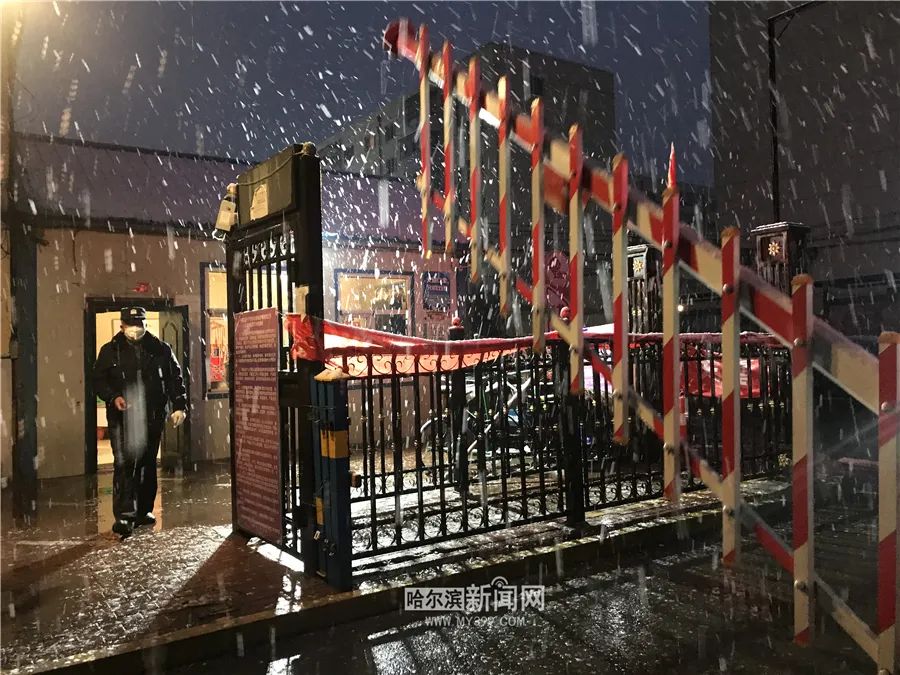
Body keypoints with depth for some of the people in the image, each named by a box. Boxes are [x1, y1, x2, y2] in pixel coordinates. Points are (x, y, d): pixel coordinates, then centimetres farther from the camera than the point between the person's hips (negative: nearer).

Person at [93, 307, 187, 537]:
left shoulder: (160, 349, 4)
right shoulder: (110, 351, 3)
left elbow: (175, 378, 9)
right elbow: (98, 380, 6)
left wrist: (178, 406, 0)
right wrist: (113, 397, -12)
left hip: (152, 416, 2)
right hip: (122, 417, -2)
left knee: (147, 463, 11)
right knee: (124, 464, -11)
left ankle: (144, 511, 24)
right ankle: (124, 516, -10)